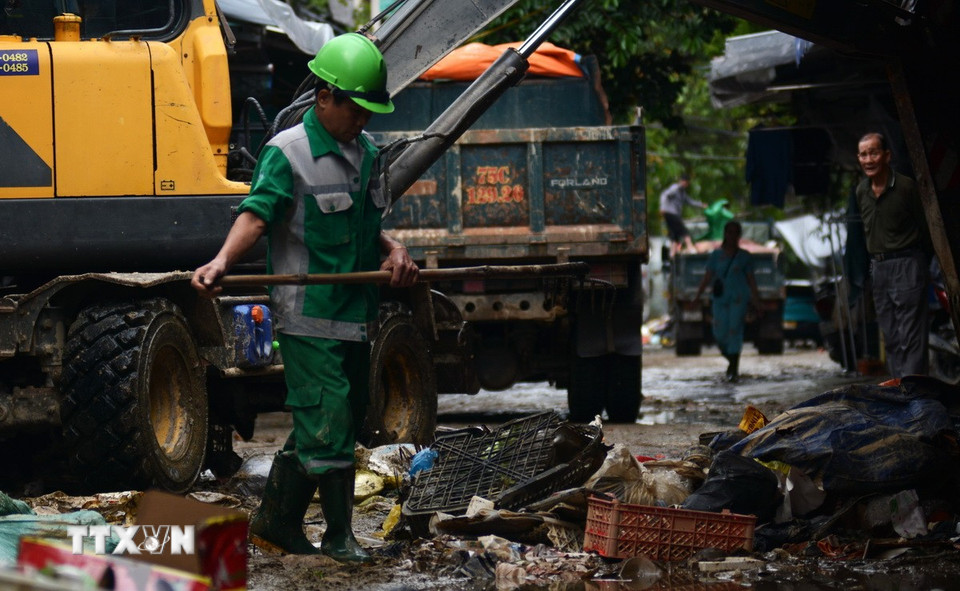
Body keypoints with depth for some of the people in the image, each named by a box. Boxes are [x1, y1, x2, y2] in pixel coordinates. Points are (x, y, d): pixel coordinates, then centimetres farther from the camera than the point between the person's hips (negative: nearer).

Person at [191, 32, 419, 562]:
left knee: (324, 425, 12)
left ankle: (276, 523, 23)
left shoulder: (366, 153, 14)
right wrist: (221, 262, -38)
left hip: (355, 315, 8)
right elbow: (256, 215, -21)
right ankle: (339, 536, 2)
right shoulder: (287, 152, -9)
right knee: (328, 424, -8)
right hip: (308, 315, -8)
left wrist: (393, 251, 3)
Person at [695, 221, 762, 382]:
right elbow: (707, 278, 9)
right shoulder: (716, 255, 10)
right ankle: (732, 361, 26)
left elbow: (751, 281, 9)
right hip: (720, 300, 2)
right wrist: (697, 297, 2)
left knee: (735, 330, -11)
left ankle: (734, 370, -8)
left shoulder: (744, 256, 7)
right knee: (720, 335, -2)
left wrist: (756, 303, 7)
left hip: (739, 298, -2)